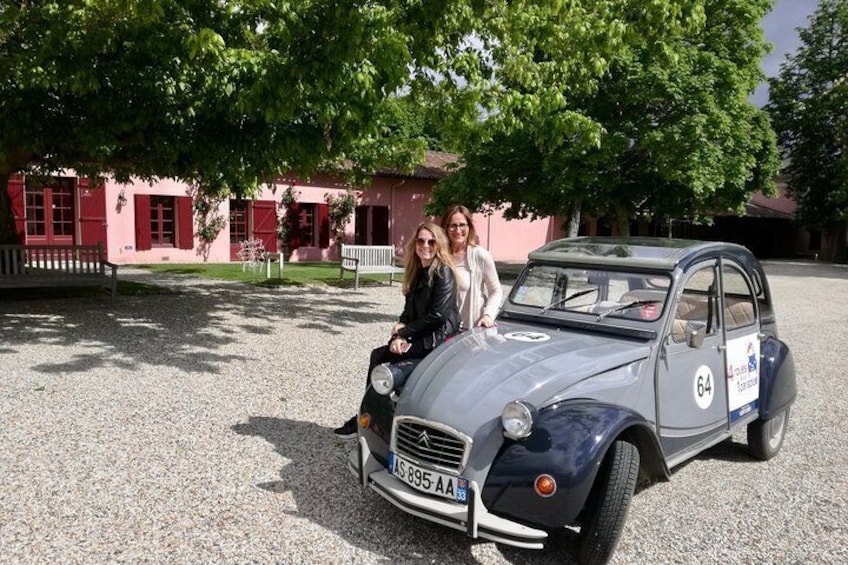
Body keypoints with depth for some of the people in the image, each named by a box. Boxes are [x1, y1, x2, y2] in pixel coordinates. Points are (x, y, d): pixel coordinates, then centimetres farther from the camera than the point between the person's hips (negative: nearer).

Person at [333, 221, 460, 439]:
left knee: (379, 356, -13)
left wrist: (404, 331, -11)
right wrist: (398, 336, -9)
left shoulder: (444, 272, -11)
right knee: (378, 356, -11)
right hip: (420, 336, 7)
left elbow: (437, 316, -18)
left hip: (438, 339, -7)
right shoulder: (417, 272, 13)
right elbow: (409, 311, 10)